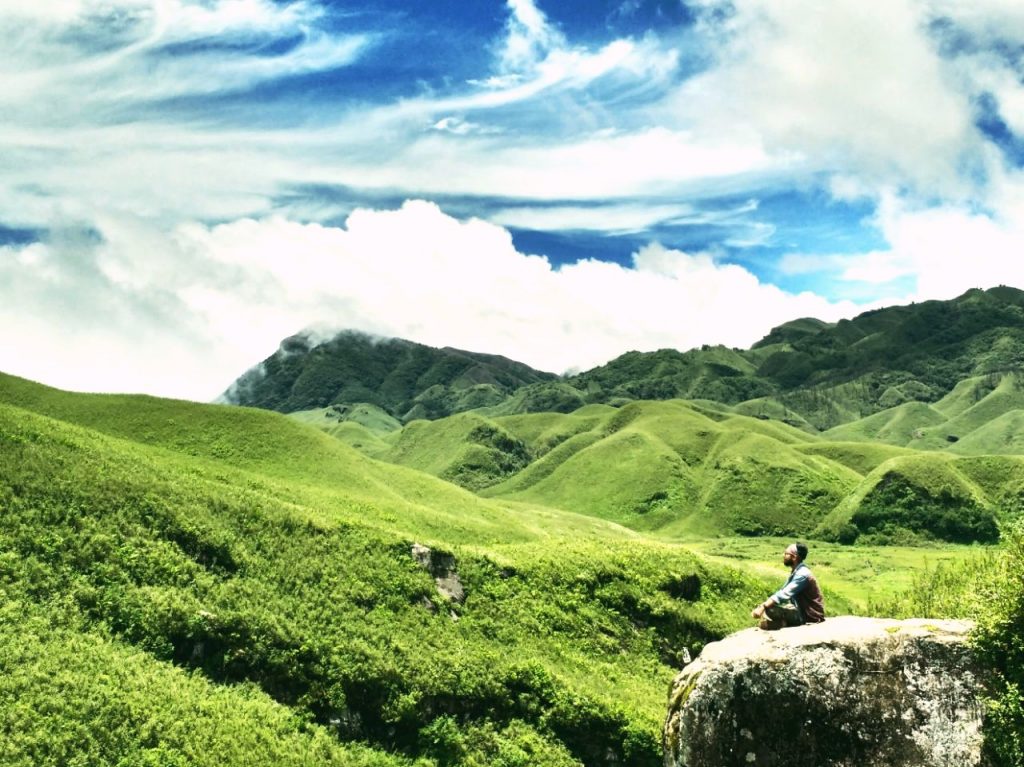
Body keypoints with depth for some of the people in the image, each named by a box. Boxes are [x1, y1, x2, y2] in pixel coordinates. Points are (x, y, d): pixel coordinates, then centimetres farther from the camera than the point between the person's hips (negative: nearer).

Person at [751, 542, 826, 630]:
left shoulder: (802, 574, -20)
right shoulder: (795, 572, 10)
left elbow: (784, 595, -30)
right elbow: (782, 592, 10)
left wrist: (763, 607, -33)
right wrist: (762, 605, -2)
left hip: (810, 616, -10)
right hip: (802, 611, 10)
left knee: (768, 609, -25)